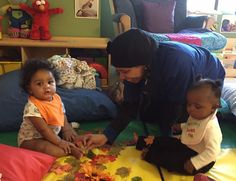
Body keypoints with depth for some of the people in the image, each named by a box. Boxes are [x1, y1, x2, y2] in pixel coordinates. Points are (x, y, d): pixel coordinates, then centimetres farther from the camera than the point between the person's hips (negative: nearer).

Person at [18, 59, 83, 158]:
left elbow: (63, 117, 6)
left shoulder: (57, 98, -5)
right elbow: (43, 129, -29)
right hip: (31, 139, -9)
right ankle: (72, 151, -28)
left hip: (52, 135, 9)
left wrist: (67, 131, -8)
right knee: (45, 147, -36)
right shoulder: (32, 107, -30)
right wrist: (60, 142, -26)